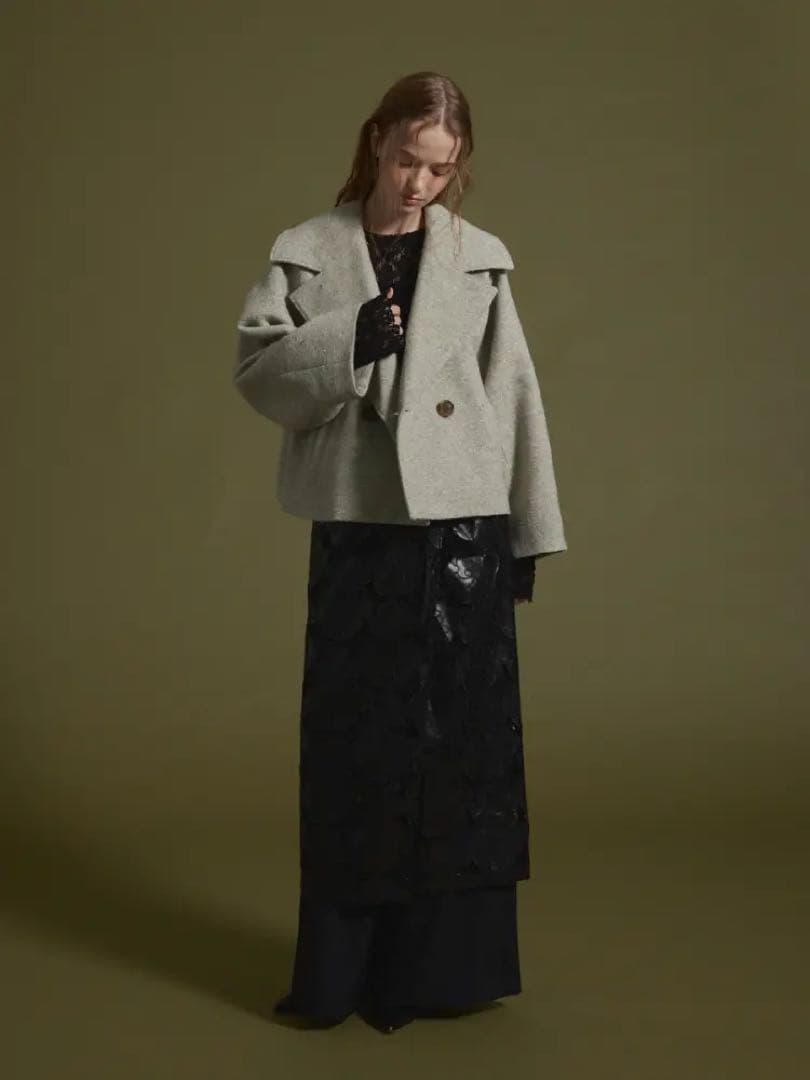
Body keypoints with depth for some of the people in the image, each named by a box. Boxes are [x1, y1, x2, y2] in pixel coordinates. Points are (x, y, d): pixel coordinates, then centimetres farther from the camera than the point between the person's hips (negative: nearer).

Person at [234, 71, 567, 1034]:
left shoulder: (479, 259, 5)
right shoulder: (307, 253, 4)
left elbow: (515, 395, 6)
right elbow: (255, 368, -1)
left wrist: (530, 533, 5)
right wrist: (346, 344, -18)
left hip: (464, 524, 0)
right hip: (358, 526, 0)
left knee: (460, 738, 5)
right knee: (355, 743, 6)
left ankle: (443, 963, 20)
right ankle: (344, 970, 20)